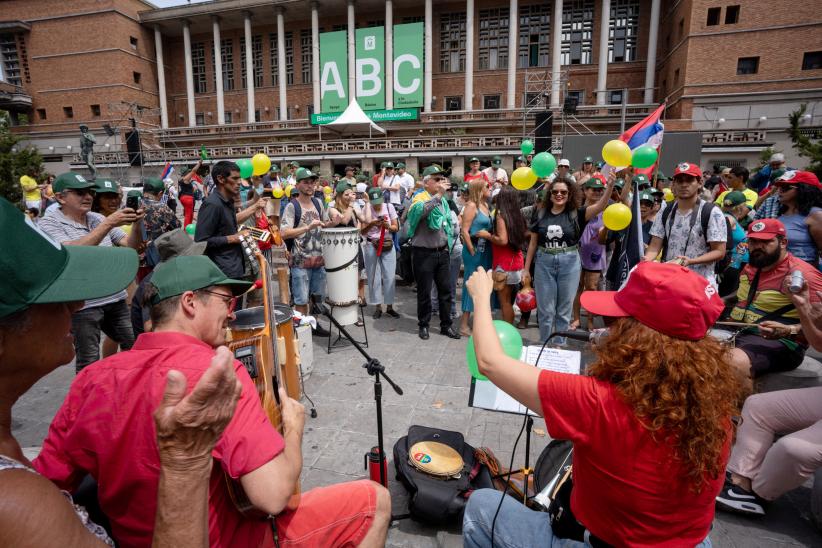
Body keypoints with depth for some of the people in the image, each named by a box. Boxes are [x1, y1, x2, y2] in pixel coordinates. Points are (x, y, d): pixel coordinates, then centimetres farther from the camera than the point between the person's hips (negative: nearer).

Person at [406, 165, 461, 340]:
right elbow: (420, 210, -34)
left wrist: (449, 245, 17)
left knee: (445, 290, 10)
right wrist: (438, 195, -34)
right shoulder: (420, 198, -9)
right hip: (424, 253, -6)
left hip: (442, 252, 6)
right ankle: (423, 325, 21)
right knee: (424, 292, 6)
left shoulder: (443, 200, 11)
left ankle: (446, 325, 22)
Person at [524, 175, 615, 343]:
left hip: (569, 263, -1)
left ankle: (560, 346, 24)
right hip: (544, 263, 1)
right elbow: (533, 243, 7)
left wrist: (610, 185, -32)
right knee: (545, 310, 8)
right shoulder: (540, 214, 3)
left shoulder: (576, 214, -1)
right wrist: (526, 269, 7)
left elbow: (600, 206, -16)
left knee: (564, 310, 9)